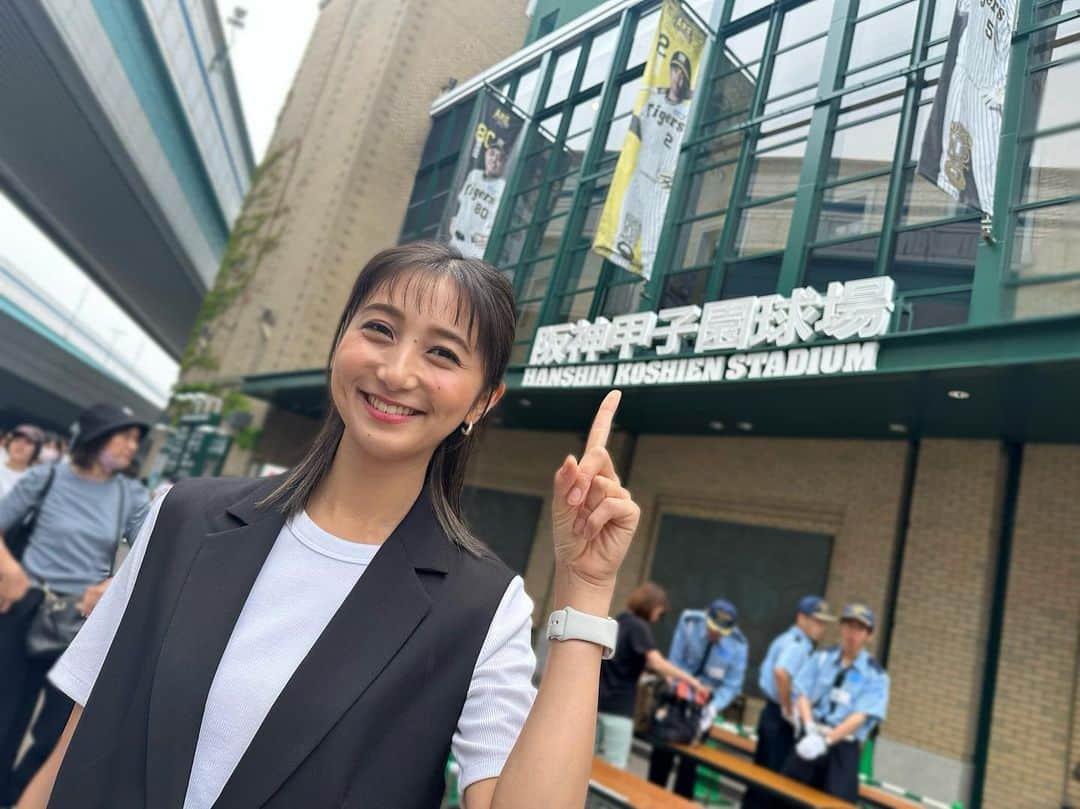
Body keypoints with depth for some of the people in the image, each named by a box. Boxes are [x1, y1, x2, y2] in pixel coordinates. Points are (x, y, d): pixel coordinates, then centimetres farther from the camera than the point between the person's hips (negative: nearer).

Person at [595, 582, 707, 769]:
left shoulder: (620, 621, 12)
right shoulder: (639, 627, -14)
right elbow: (657, 663, -25)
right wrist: (692, 680, -19)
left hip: (598, 699, 9)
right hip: (617, 704, -9)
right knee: (615, 766, -3)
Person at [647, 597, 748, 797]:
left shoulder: (738, 646, -25)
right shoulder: (689, 621, -25)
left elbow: (731, 685, -18)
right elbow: (676, 661, -17)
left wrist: (713, 707, -33)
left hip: (706, 703, -1)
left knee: (690, 758, 2)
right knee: (662, 750, 9)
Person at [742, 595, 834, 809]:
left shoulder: (789, 640, 14)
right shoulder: (798, 645, -18)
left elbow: (776, 673, 25)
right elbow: (781, 672, -36)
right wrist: (788, 709, -24)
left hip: (774, 714, 10)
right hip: (781, 719, -10)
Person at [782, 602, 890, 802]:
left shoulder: (875, 675, -4)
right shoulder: (821, 658, 5)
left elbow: (860, 716, -13)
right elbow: (802, 694, -1)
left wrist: (827, 740, -23)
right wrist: (810, 728, -19)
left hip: (843, 749, -2)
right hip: (810, 739, 3)